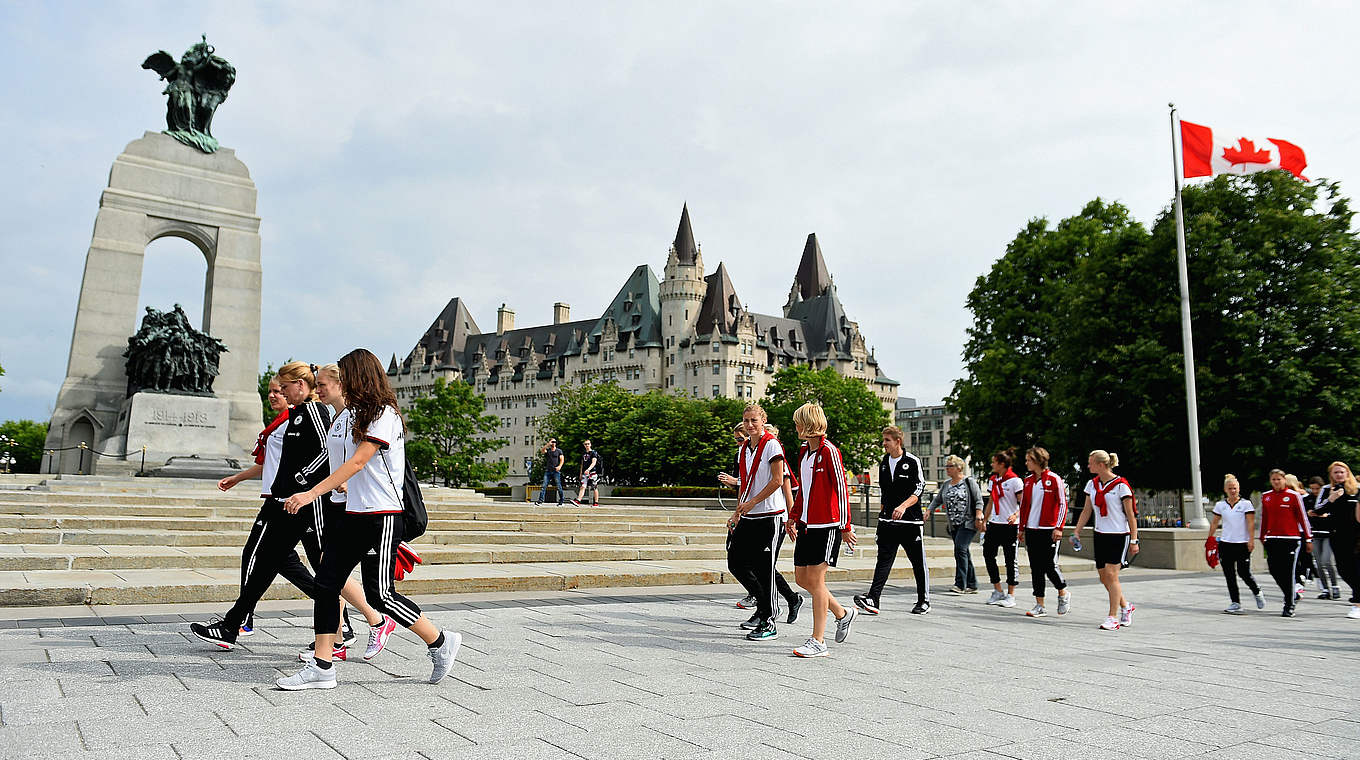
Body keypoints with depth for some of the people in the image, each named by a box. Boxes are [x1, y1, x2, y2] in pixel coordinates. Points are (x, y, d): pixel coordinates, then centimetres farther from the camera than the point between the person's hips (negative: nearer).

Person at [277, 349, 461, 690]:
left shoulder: (385, 415, -13)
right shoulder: (362, 413, 17)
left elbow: (357, 461, -21)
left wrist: (312, 493, -24)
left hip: (382, 517, -9)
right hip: (355, 514, 9)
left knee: (380, 594, -6)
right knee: (326, 582, 3)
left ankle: (441, 643, 10)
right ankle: (321, 668, 9)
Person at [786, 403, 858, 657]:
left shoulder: (829, 451, -12)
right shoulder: (804, 451, 13)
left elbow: (842, 489, -12)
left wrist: (845, 526, -12)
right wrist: (793, 518, 21)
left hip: (827, 525, -8)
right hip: (807, 524, 9)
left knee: (815, 579, -7)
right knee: (802, 578, 10)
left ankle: (818, 641, 2)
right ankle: (843, 614, 30)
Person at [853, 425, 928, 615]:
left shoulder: (912, 461, -6)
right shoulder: (883, 463, 12)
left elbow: (919, 489, -11)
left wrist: (903, 506, -25)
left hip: (911, 521, -4)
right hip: (888, 522, 5)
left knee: (918, 562, 6)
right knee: (884, 560, -4)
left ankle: (924, 601, 20)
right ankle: (872, 600, -13)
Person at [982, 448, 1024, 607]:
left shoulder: (1015, 480, -10)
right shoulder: (992, 480, 12)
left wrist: (1016, 515, -30)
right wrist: (984, 521, 19)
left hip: (1010, 525, -7)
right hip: (994, 523, 7)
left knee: (1010, 560, 0)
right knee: (988, 555, 4)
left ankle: (1010, 595, 9)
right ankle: (998, 592, 16)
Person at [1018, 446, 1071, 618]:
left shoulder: (1054, 479, -6)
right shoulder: (1028, 480, 11)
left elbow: (1062, 504, -6)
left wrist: (1059, 528, -11)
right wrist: (1021, 528, 15)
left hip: (1048, 530, -6)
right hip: (1031, 530, 6)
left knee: (1050, 566, -6)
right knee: (1036, 568, 5)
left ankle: (1064, 593, 22)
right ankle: (1040, 606, 11)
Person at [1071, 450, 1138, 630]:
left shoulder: (1120, 485, -10)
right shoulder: (1092, 484, 8)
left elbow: (1131, 515, -7)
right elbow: (1086, 511, 14)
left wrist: (1134, 541, -9)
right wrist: (1077, 531, 7)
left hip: (1119, 535, -6)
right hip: (1100, 535, 6)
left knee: (1111, 575, -10)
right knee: (1104, 578, 8)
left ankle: (1113, 617, -2)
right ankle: (1125, 606, 30)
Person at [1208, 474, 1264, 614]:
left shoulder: (1246, 503, -1)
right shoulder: (1220, 505, 8)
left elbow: (1251, 523, -6)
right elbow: (1214, 523, 14)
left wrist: (1251, 540, -13)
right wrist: (1210, 539, 11)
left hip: (1242, 544, -3)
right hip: (1225, 544, 4)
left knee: (1243, 573, -7)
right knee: (1229, 575, 2)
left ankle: (1257, 593, 23)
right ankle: (1235, 603, 9)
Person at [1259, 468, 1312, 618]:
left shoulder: (1294, 495, -2)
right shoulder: (1265, 496, 10)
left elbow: (1302, 517, 0)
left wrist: (1308, 539, -1)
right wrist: (1263, 538, 18)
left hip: (1291, 539, -4)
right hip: (1272, 540, 4)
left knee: (1288, 572, -4)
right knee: (1275, 571, 3)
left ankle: (1289, 606, 5)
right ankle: (1292, 596, 28)